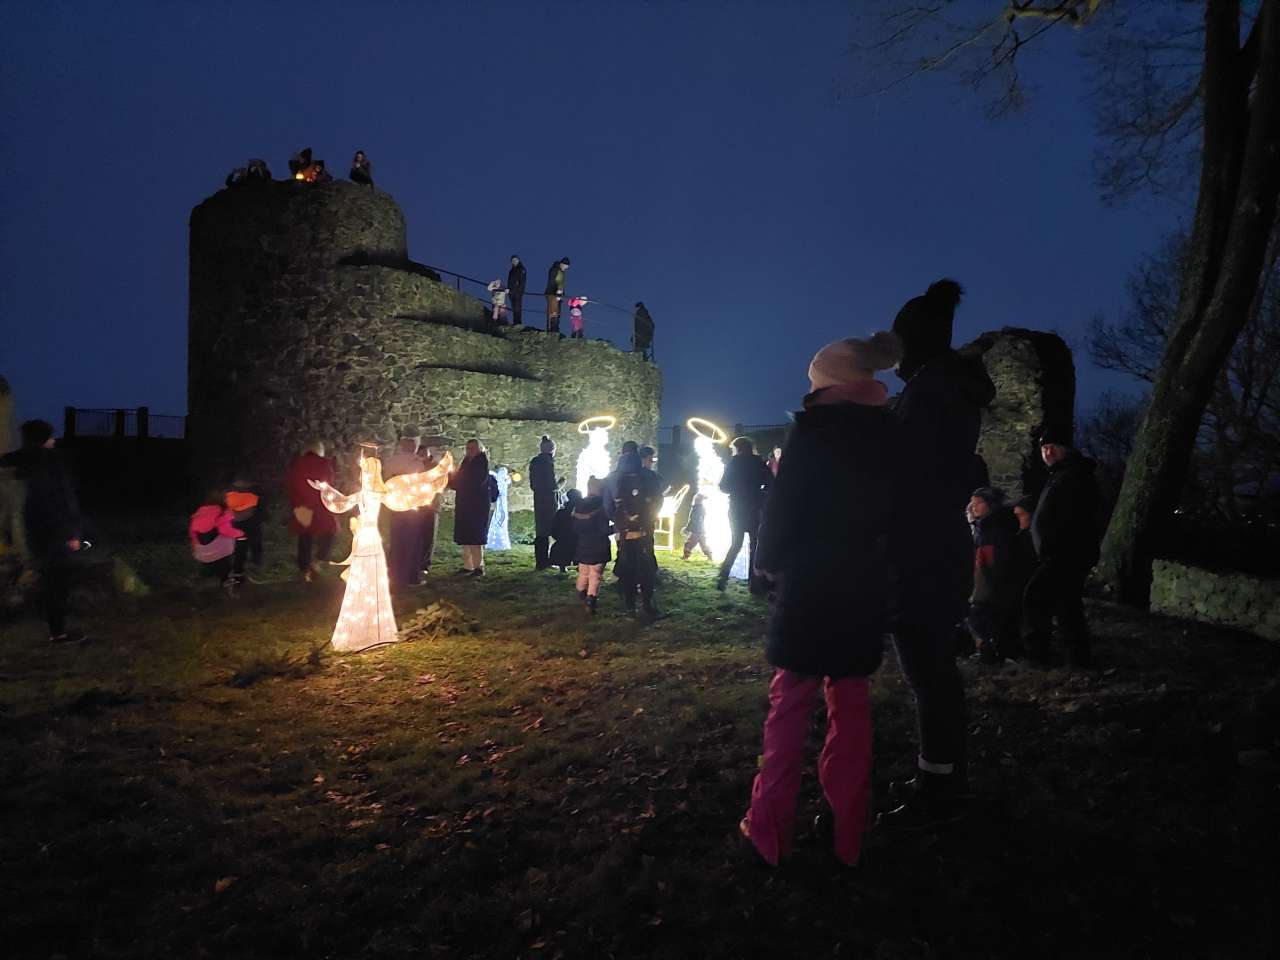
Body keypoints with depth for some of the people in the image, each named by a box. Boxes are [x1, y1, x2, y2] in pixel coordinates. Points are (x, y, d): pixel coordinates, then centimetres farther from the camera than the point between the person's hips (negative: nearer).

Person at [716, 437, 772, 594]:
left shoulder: (734, 462, -1)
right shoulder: (759, 463, -1)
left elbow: (723, 487, -2)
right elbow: (770, 484, -5)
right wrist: (759, 494, 11)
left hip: (736, 509, 1)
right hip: (754, 509, -1)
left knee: (735, 543, 13)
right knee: (755, 544, 7)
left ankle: (723, 578, 3)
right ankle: (755, 583, 2)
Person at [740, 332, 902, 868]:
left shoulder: (815, 426, -9)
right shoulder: (891, 430, 5)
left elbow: (784, 501, -10)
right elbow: (893, 508, 9)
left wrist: (769, 561, 4)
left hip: (811, 582, -5)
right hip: (866, 583, 5)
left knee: (790, 701, 3)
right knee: (851, 702, 12)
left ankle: (769, 829, 7)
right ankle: (847, 832, 19)